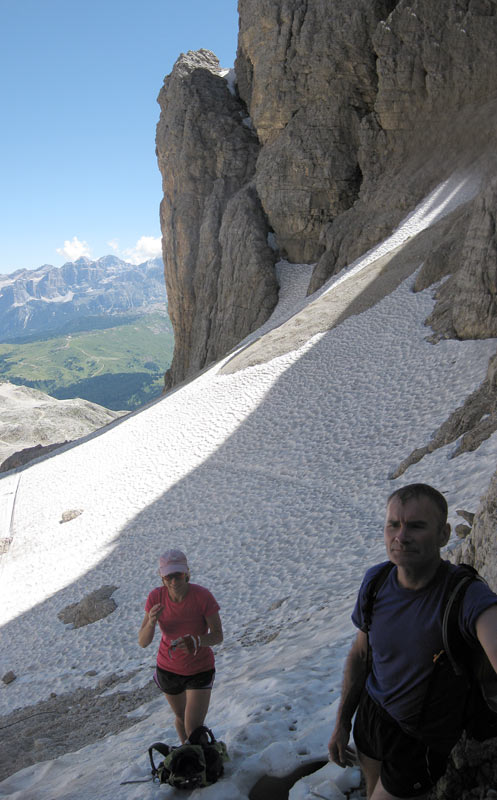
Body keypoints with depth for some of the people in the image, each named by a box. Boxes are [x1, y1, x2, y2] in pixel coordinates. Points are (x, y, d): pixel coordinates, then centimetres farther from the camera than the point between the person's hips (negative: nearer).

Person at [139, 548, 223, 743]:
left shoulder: (202, 596, -26)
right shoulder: (156, 597, -19)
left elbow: (218, 635, -19)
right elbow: (142, 642, -17)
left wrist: (197, 641, -39)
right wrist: (151, 622, -38)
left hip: (200, 670, -3)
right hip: (168, 669, 3)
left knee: (194, 728, -8)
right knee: (180, 717, 25)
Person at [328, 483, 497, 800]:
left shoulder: (465, 595, -32)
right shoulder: (376, 580, -13)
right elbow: (360, 654, 1)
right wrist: (342, 724, 7)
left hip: (420, 739, -4)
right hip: (371, 712, 5)